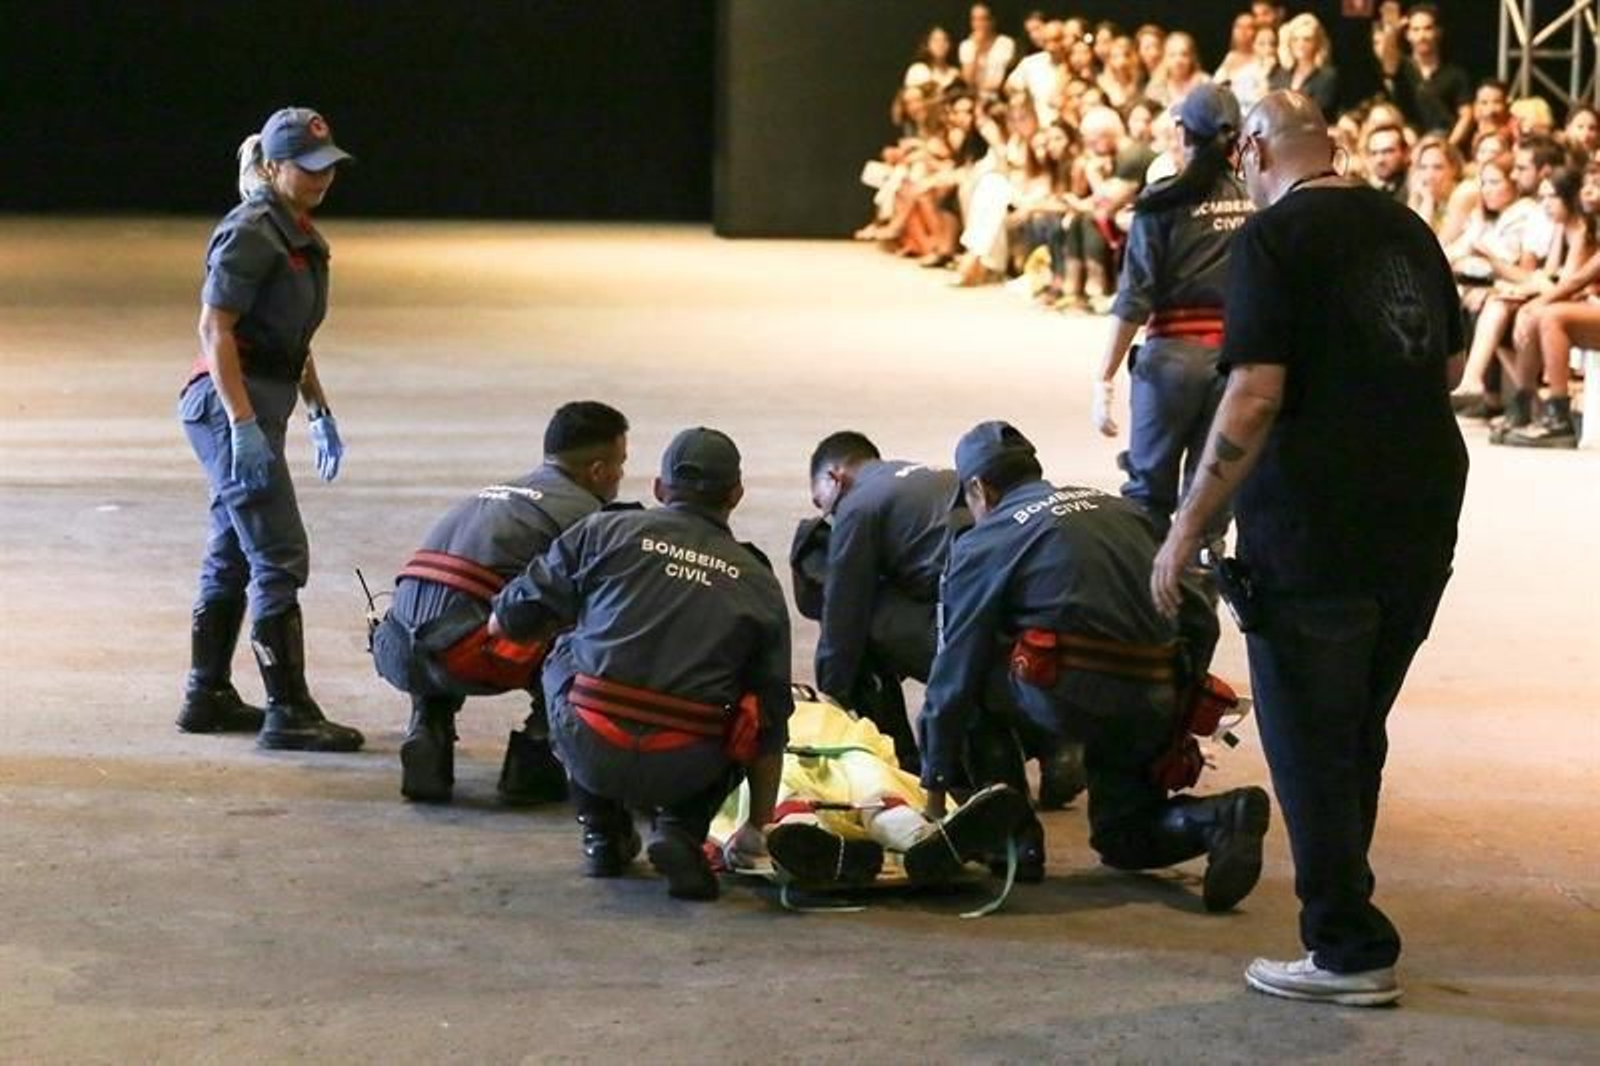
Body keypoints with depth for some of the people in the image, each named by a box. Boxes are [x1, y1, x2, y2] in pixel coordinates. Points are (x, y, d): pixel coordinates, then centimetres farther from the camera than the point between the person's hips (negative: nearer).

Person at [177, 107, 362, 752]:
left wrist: (320, 413, 22)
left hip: (259, 406, 10)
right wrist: (244, 423, -24)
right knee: (279, 559, -10)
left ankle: (207, 698, 22)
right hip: (228, 402, -10)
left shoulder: (299, 235, 15)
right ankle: (287, 713, -9)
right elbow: (214, 330, -19)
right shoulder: (250, 233, -14)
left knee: (231, 558, 14)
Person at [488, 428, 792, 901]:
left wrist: (585, 618, 34)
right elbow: (770, 721, 18)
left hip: (591, 754, 0)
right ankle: (680, 829, 7)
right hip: (684, 770, 0)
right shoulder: (759, 583, 13)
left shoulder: (604, 531, 8)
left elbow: (506, 622, 11)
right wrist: (758, 827, 31)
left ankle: (604, 834, 26)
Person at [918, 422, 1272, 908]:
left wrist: (936, 790, 17)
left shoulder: (984, 543, 8)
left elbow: (954, 678, 10)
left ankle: (1014, 834, 13)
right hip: (1158, 701, 6)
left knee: (977, 684, 23)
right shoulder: (1117, 509, 22)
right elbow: (1199, 617, 17)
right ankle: (1220, 818, -3)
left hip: (1071, 695, -6)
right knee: (1124, 840, 24)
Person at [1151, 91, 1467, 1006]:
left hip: (1316, 528, -7)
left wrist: (1187, 530, -14)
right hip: (1423, 520, 7)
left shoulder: (1276, 236, -10)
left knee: (1311, 746, 2)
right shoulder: (1407, 228, 11)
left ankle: (1350, 950, 4)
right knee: (1359, 736, 18)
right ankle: (1340, 907, 27)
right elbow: (1451, 365, 21)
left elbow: (1255, 393, -17)